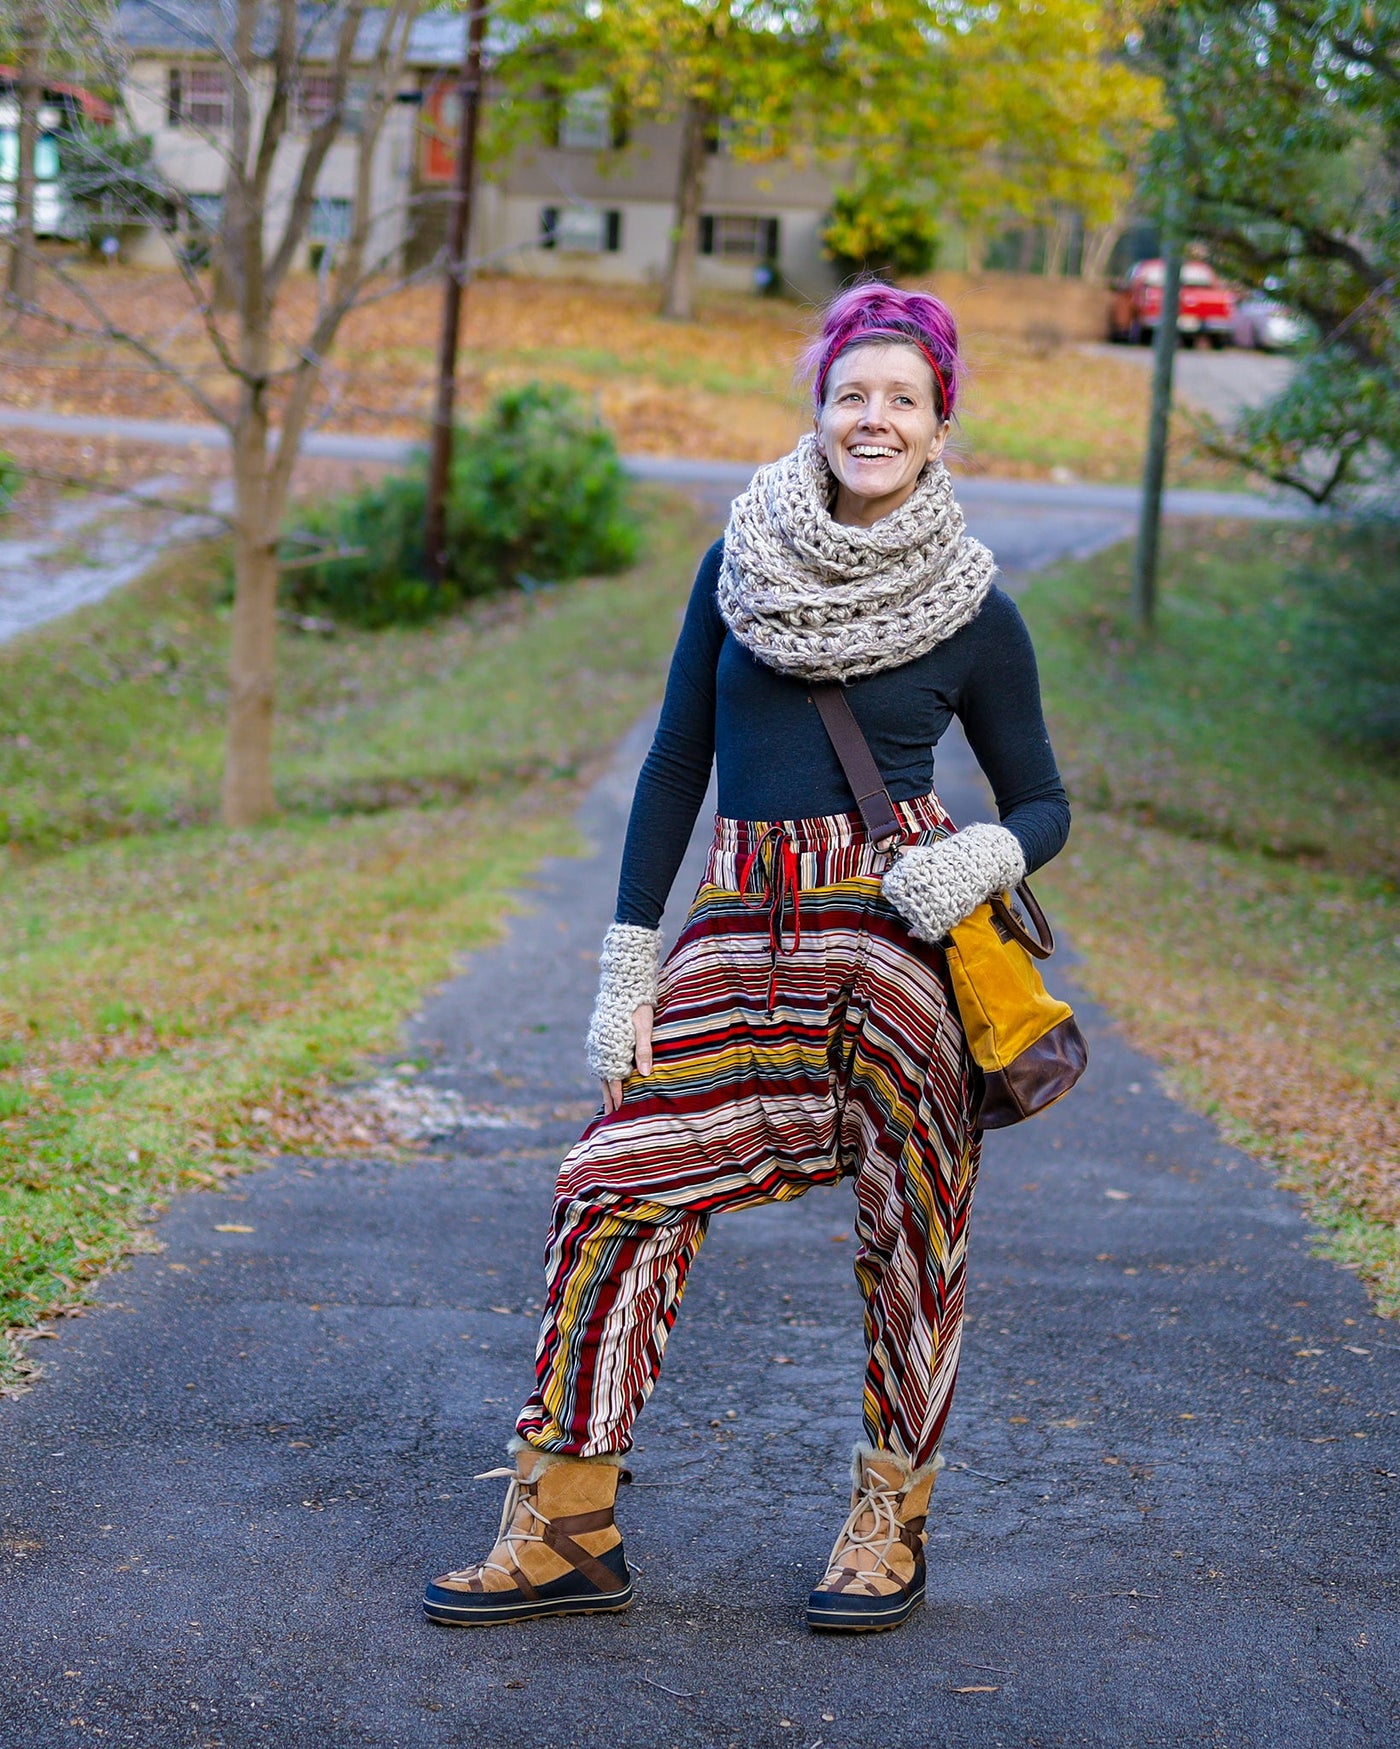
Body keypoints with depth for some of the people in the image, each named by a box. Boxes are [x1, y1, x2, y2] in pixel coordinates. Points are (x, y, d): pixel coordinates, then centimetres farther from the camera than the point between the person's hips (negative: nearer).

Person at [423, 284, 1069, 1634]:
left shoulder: (970, 611, 3)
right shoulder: (740, 563, 8)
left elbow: (1041, 804, 10)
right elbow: (675, 764, 10)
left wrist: (983, 857, -14)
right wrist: (626, 968, 6)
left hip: (898, 929, -2)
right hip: (741, 931, 2)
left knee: (909, 1227, 3)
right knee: (615, 1188, -6)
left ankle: (888, 1520, 22)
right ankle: (565, 1529, 4)